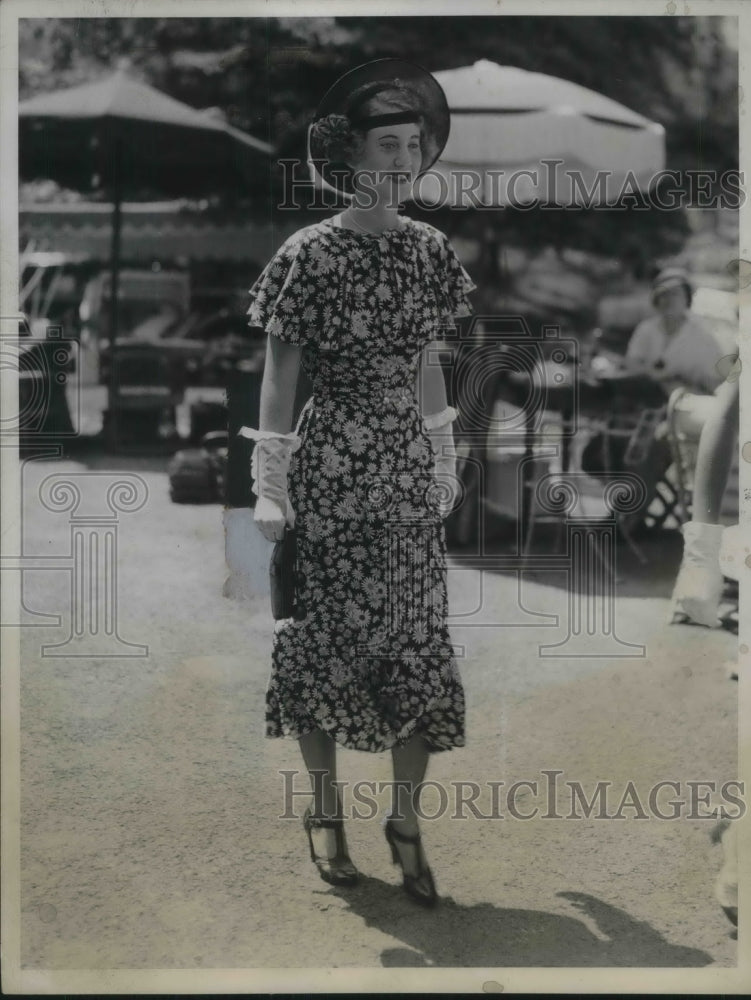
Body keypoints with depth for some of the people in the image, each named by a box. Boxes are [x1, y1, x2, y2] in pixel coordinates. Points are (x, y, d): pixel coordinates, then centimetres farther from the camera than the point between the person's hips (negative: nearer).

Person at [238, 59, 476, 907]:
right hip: (330, 465, -4)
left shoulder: (430, 249, 4)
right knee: (327, 636, 6)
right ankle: (325, 810, 24)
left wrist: (444, 463, 13)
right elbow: (279, 377, -7)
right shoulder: (308, 255, -10)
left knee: (417, 639, 4)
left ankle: (406, 821, 16)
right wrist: (270, 486, -9)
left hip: (407, 467, 4)